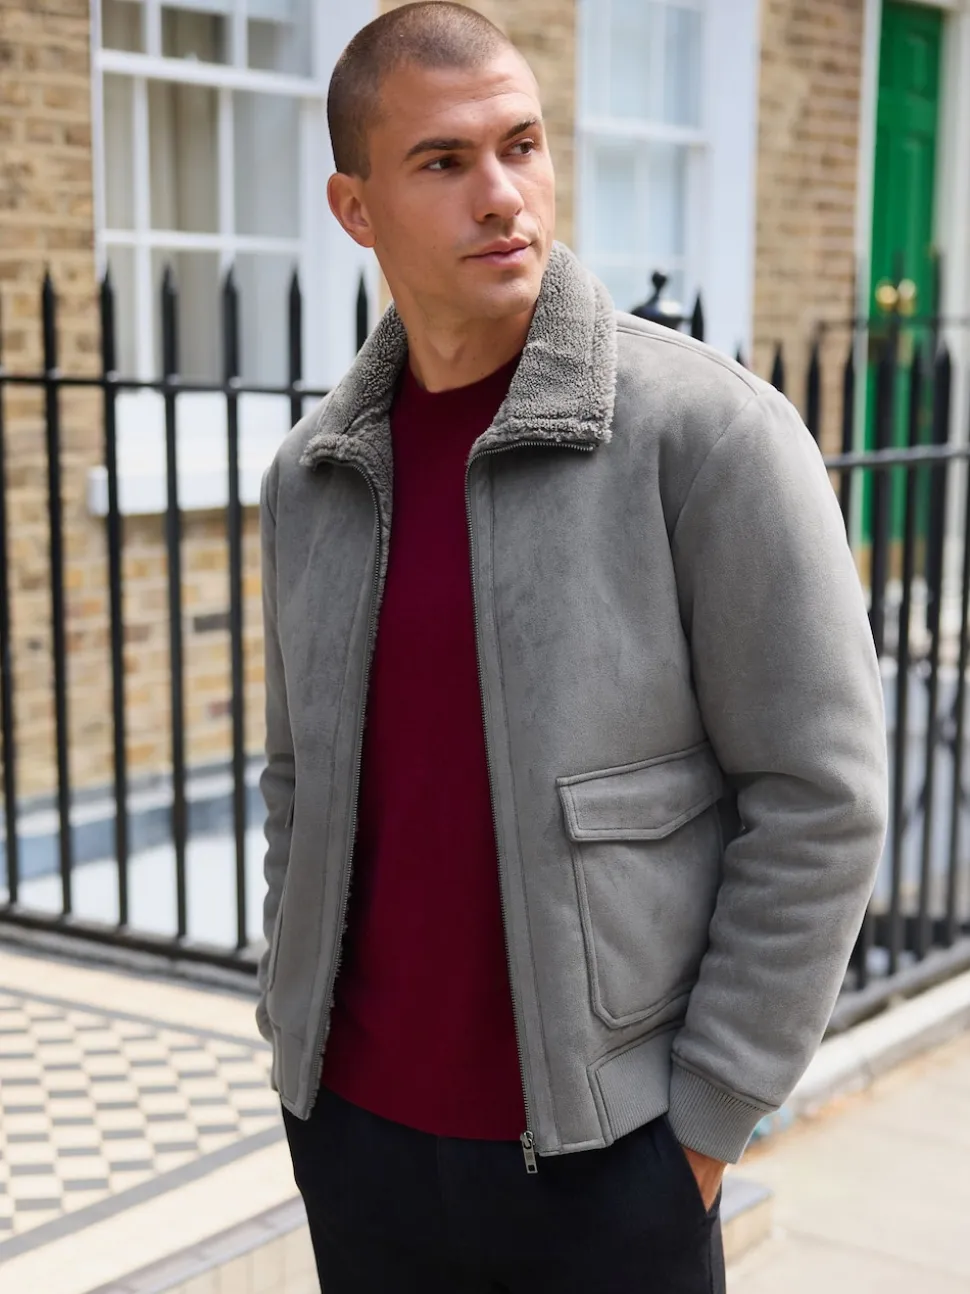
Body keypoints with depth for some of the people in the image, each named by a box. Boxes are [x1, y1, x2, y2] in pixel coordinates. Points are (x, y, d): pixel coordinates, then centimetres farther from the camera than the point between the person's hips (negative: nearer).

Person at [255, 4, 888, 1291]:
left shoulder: (712, 430, -13)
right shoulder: (311, 476, 2)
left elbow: (817, 796, -12)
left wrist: (704, 1122, -10)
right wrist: (296, 1031, 8)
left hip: (602, 1149, -4)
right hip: (356, 1127, 4)